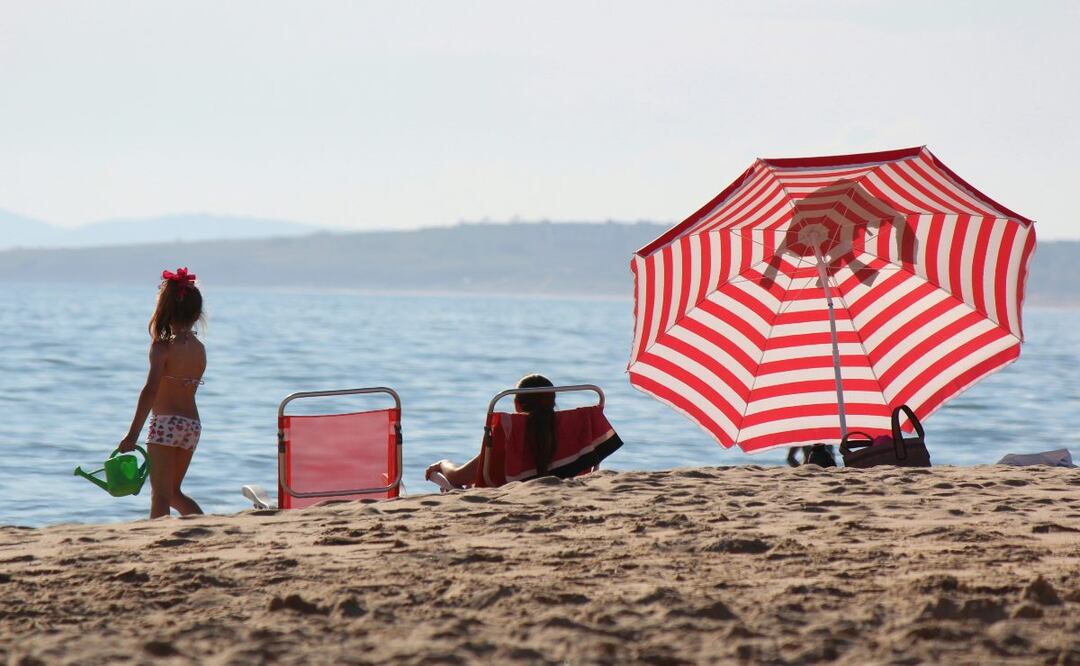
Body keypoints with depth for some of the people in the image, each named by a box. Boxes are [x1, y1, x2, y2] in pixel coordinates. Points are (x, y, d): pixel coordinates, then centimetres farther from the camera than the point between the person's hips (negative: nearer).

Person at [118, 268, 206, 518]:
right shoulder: (199, 349, 8)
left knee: (160, 496, -5)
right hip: (193, 424, 7)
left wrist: (132, 434, -18)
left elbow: (151, 390, -18)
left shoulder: (163, 347, -10)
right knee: (173, 492, 22)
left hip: (166, 423, -7)